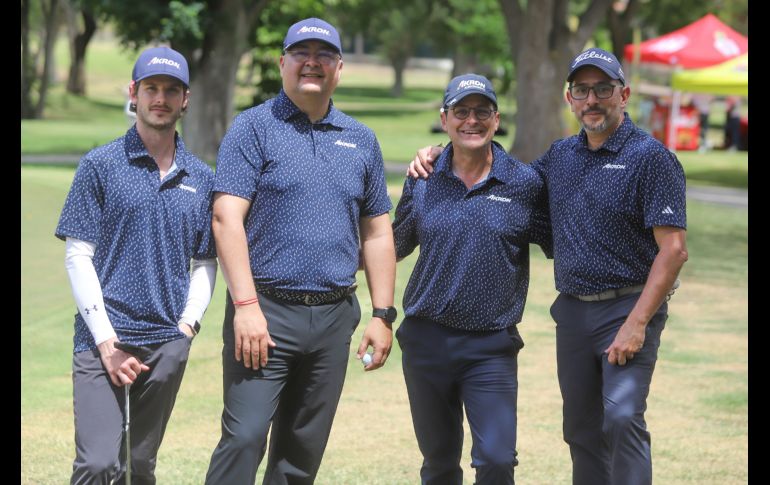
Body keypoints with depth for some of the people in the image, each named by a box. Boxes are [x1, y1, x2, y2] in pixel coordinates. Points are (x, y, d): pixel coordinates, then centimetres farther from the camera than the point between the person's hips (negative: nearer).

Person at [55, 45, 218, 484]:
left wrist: (189, 324, 0)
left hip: (169, 346, 4)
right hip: (104, 340, -4)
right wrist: (106, 342, -10)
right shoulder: (101, 165, 1)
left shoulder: (202, 179, 12)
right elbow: (79, 256, -2)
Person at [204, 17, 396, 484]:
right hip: (267, 311, -4)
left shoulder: (360, 140, 14)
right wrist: (245, 305, -18)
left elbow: (377, 233, 18)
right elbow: (227, 218, -9)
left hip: (334, 318, 5)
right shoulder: (254, 127, 0)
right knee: (245, 438, -14)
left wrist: (383, 315, 10)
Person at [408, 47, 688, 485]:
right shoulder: (562, 155, 12)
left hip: (629, 306, -7)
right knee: (582, 431, 10)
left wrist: (637, 322, -21)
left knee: (622, 418, -21)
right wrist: (439, 154, 13)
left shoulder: (651, 158, -9)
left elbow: (673, 250, -14)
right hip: (572, 311, 7)